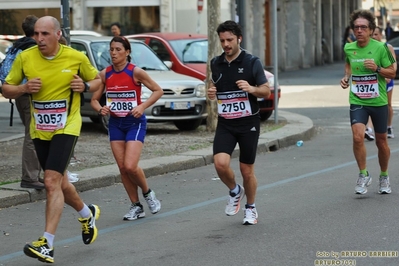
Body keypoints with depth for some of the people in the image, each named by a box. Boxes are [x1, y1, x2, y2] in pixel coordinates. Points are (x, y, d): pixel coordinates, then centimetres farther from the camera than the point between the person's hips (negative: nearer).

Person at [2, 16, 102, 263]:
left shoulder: (76, 57, -8)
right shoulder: (25, 58, -5)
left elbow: (97, 79, 9)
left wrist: (85, 86, -13)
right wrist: (23, 88, -17)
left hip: (66, 127, -4)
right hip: (39, 130, 4)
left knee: (52, 181, -18)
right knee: (59, 181, 16)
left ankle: (47, 244, -20)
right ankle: (87, 213, 45)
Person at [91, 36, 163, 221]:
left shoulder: (135, 72, -11)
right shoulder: (105, 74, 0)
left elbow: (158, 90, -4)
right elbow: (94, 99, 8)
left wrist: (143, 106, -16)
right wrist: (100, 109, -14)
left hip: (135, 122, -4)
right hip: (115, 123, 4)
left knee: (130, 166, -16)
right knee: (122, 168, 2)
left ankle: (147, 193, 13)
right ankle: (136, 206, 15)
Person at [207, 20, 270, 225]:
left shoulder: (251, 62, -7)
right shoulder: (216, 63, 5)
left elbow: (266, 91, -5)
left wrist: (252, 89, -26)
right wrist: (211, 93, -2)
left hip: (248, 123, -3)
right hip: (225, 124, 3)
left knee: (247, 170, 4)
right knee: (220, 163, -18)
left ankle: (250, 208, 29)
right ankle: (235, 191, 13)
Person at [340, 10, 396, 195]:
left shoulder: (380, 48, -9)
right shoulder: (349, 48, 0)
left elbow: (392, 73, -3)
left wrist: (377, 69, -21)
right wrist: (346, 76, 6)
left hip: (378, 102, -1)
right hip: (357, 101, 1)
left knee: (381, 141, 11)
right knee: (357, 136, -20)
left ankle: (384, 177, 32)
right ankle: (363, 175, -3)